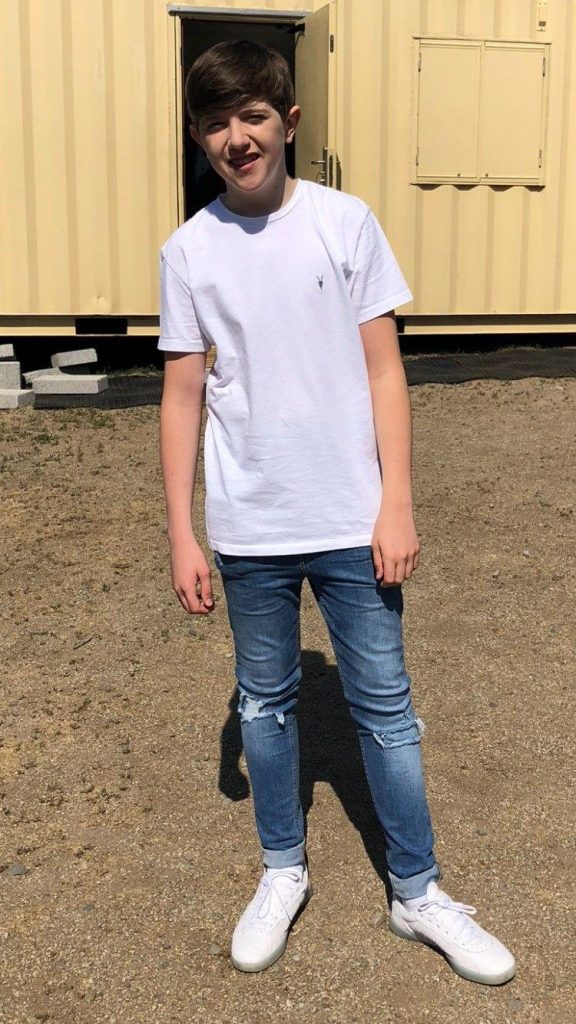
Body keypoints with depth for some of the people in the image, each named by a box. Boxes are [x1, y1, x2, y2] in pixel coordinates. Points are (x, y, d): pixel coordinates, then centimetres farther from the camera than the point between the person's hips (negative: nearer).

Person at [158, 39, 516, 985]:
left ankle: (417, 892, 26)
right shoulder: (188, 251, 0)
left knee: (386, 709, 8)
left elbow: (383, 370, -2)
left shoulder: (345, 222, -3)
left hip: (351, 521, -1)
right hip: (248, 531, 2)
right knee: (265, 704, 15)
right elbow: (183, 395, 2)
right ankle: (283, 871, 36)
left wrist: (397, 504, -7)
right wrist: (182, 534, 0)